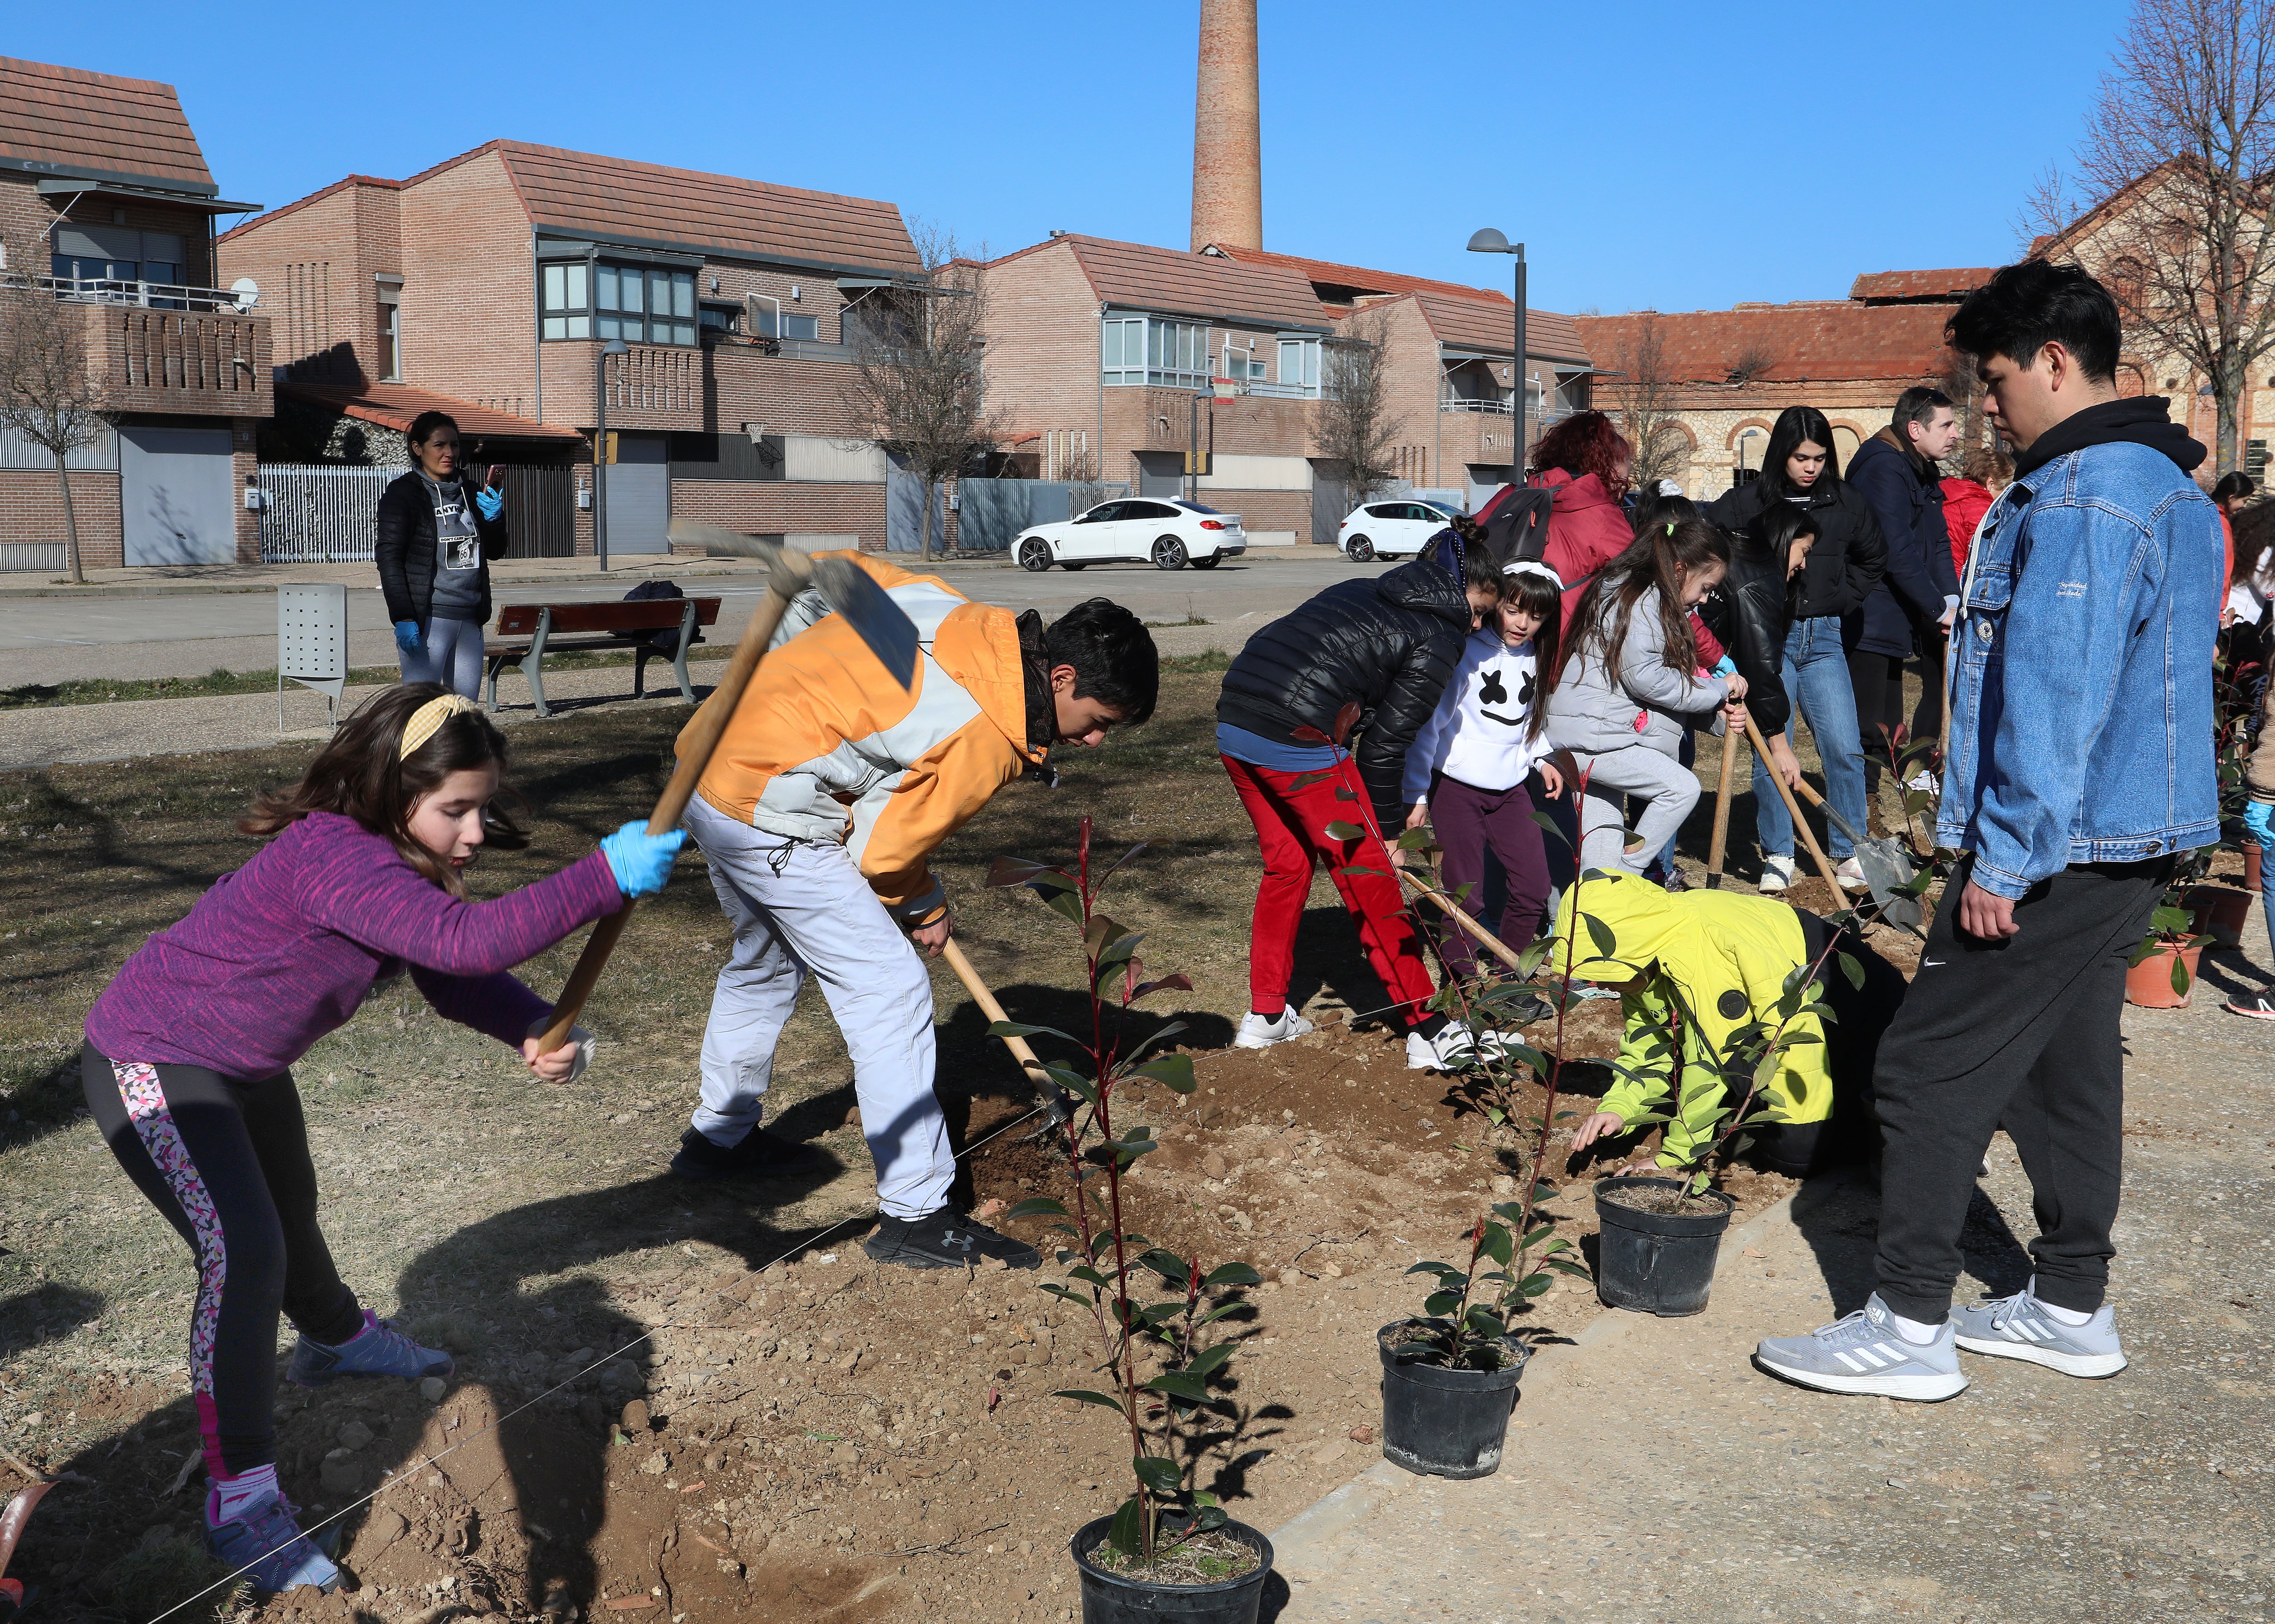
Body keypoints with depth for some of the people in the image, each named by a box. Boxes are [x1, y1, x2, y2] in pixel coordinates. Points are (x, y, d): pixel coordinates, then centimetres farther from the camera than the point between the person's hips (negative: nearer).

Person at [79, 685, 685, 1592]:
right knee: (244, 1255, -19)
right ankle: (241, 1499, -9)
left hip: (245, 1066, 10)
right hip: (152, 1064, -10)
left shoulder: (397, 862, -5)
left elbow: (452, 980, -6)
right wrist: (604, 878, -49)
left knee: (290, 1213, 29)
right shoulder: (333, 858, -36)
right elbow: (467, 941, -48)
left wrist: (538, 1030, -25)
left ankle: (335, 1340, 57)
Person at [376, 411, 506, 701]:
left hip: (470, 620, 6)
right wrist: (403, 618, -17)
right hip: (427, 620, -6)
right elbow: (389, 559, -8)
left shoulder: (471, 491, 15)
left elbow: (495, 551, 19)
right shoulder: (402, 493, -3)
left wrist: (494, 519, -2)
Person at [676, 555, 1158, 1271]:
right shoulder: (984, 740, -21)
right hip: (771, 820, -10)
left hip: (712, 769, 10)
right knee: (890, 990, -5)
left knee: (765, 964, 29)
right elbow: (882, 851, -13)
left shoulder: (963, 616, 1)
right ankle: (914, 1217, 0)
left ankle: (719, 1136, 49)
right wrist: (924, 910, 6)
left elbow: (839, 568, 12)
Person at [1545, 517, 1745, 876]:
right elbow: (1645, 678, -21)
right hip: (1589, 735, -11)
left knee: (1601, 855, 11)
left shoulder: (1658, 602, 18)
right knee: (1682, 787, -15)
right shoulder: (1641, 599, -13)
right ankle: (1625, 881, -10)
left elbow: (1662, 677, 16)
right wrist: (1718, 690, -11)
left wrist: (1716, 713, 2)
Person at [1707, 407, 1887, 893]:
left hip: (1823, 638, 3)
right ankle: (1778, 855, 12)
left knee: (1845, 750, -1)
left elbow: (1872, 559, 22)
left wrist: (1844, 600, 11)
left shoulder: (1846, 502, 5)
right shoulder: (1747, 502, -6)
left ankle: (1850, 853, 11)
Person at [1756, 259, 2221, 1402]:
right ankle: (2071, 1309, 27)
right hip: (2131, 839, 11)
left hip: (2058, 852, -10)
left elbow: (2053, 699, -24)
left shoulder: (2081, 500, -18)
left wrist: (2004, 859, -21)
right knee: (2067, 1068, 17)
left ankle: (1909, 1329, 2)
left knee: (1932, 1071, -4)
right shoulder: (2170, 487, 16)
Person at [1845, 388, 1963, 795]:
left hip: (1896, 621, 10)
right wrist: (1939, 608, -17)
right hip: (1869, 622, -10)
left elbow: (1939, 544, 12)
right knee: (1869, 732, -6)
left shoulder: (1923, 472, 14)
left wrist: (1951, 599, -3)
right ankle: (1858, 818, 2)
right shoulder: (1885, 469, -17)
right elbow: (1897, 553, -23)